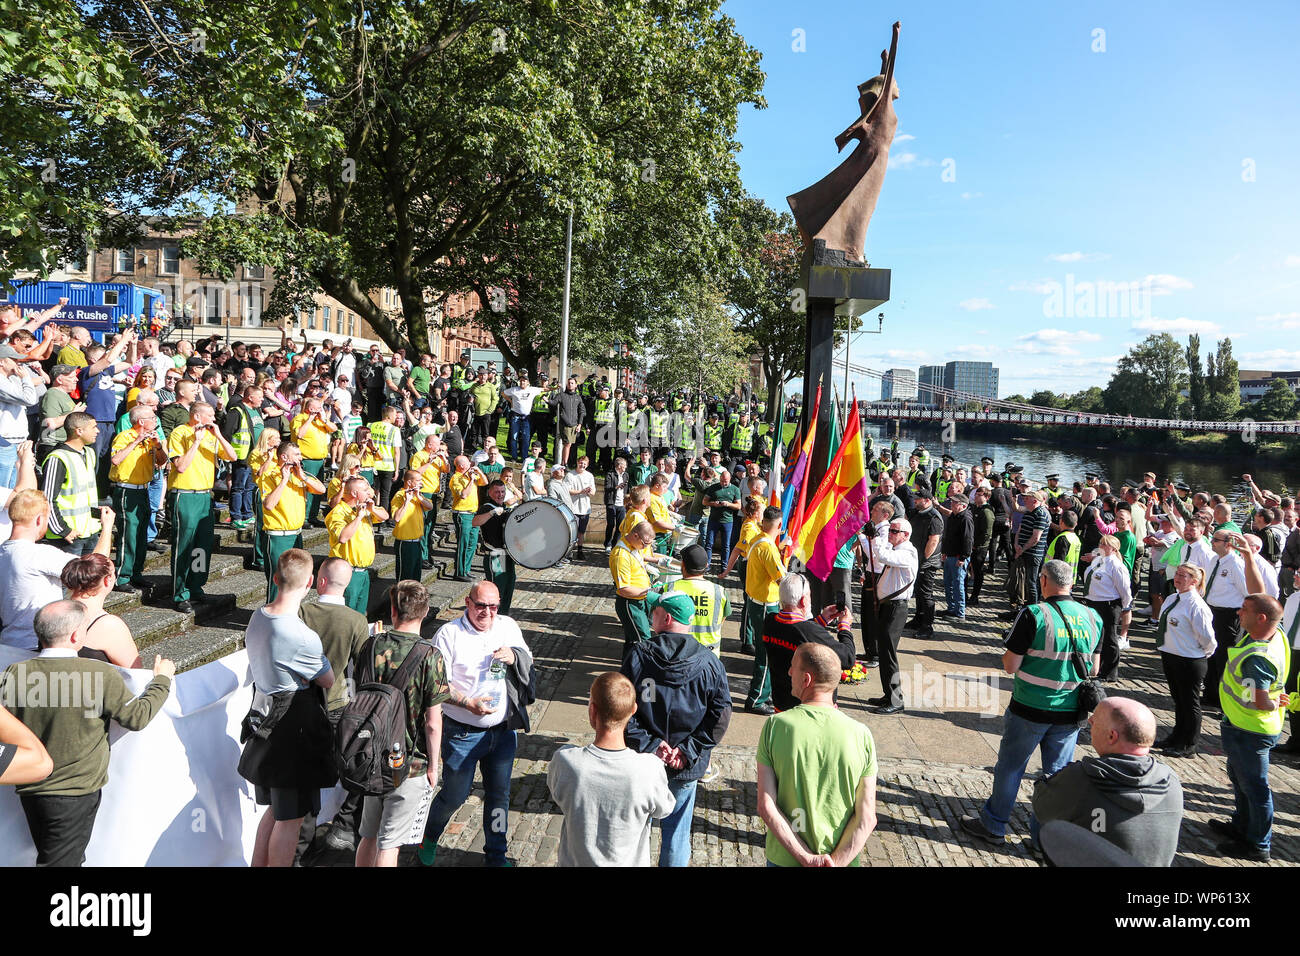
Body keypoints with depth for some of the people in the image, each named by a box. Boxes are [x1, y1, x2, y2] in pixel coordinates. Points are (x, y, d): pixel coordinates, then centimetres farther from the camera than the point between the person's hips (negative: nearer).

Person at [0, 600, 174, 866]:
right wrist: (162, 679, 5)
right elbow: (137, 717, -10)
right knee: (62, 861, 7)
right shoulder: (101, 676, -20)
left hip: (29, 791, 5)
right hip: (76, 792, -4)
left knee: (48, 855, 23)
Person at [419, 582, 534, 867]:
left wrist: (514, 656, -13)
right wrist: (468, 703, -23)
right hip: (463, 733, -3)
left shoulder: (508, 626, 2)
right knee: (455, 795, 8)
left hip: (504, 730, 4)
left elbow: (528, 662, 9)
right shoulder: (449, 634, -11)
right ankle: (428, 837, 39)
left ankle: (496, 854, 32)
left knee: (499, 794, 13)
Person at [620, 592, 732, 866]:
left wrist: (648, 744, -11)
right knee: (677, 828, 17)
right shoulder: (709, 663, -10)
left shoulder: (638, 656, -13)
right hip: (686, 770, 0)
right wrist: (689, 751, -10)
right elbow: (720, 715, -11)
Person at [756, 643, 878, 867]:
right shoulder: (861, 735, -13)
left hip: (784, 857, -1)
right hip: (842, 859, 1)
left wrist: (807, 859, -14)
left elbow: (766, 806, -16)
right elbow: (867, 818, -14)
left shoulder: (774, 726, -15)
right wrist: (836, 862, -12)